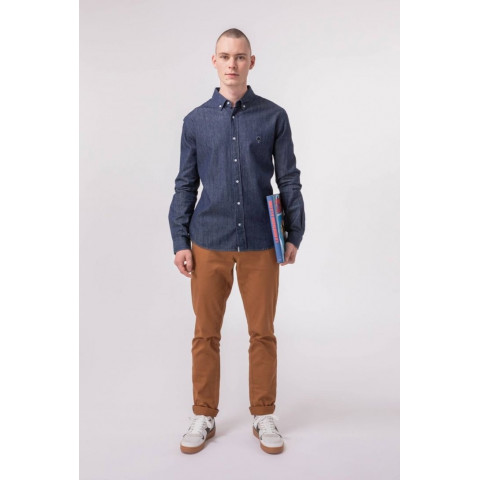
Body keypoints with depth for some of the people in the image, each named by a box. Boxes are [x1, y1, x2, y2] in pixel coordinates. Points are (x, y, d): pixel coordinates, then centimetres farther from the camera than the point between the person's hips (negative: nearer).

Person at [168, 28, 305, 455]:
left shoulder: (274, 116, 4)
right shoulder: (196, 120, 7)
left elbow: (289, 179, 5)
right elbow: (186, 184, 8)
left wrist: (295, 235, 1)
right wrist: (180, 242, 2)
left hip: (260, 244, 0)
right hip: (209, 243, 1)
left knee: (263, 333, 8)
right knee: (206, 334, 8)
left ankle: (264, 416, 26)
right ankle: (204, 416, 26)